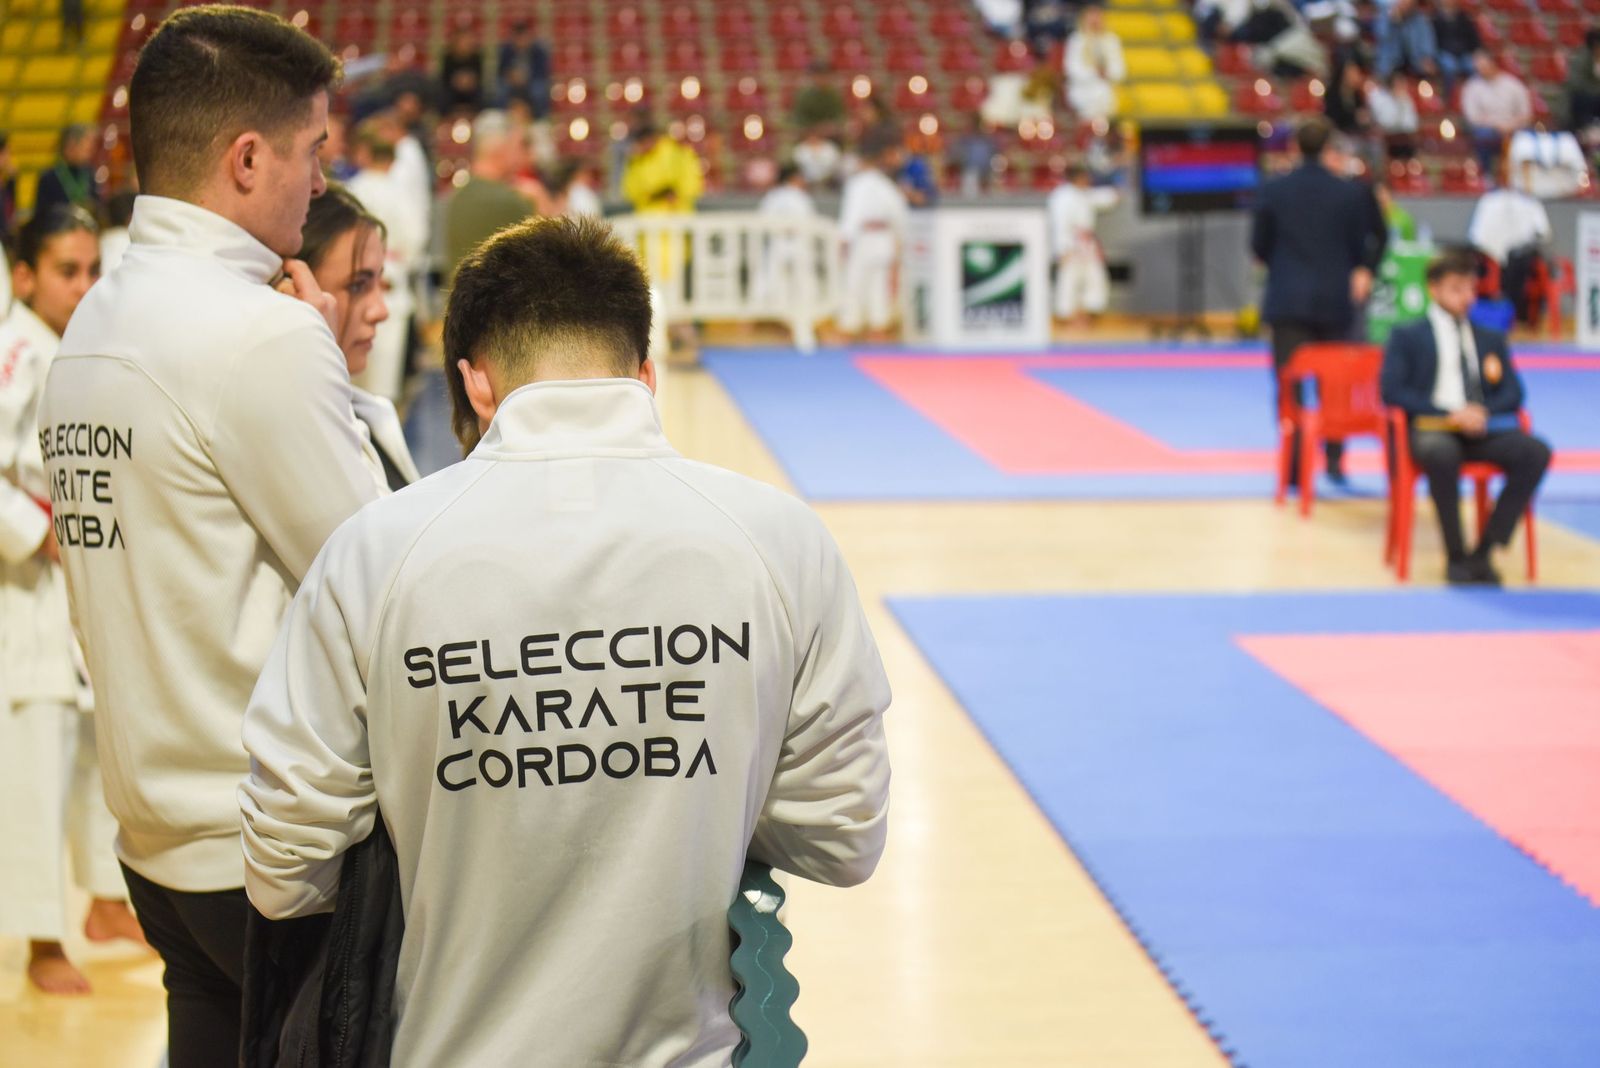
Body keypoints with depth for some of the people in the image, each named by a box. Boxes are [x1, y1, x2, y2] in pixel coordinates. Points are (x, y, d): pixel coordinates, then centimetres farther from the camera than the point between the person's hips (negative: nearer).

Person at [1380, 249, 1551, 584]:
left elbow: (1513, 393, 14)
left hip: (1481, 431, 4)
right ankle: (1456, 556, -25)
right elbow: (1392, 390, -2)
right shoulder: (1407, 336, 12)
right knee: (1442, 453, -41)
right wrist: (1448, 414, -13)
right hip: (1431, 429, -4)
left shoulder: (1492, 339, 24)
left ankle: (1484, 551, -23)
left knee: (1536, 452, -27)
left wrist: (1484, 412, -9)